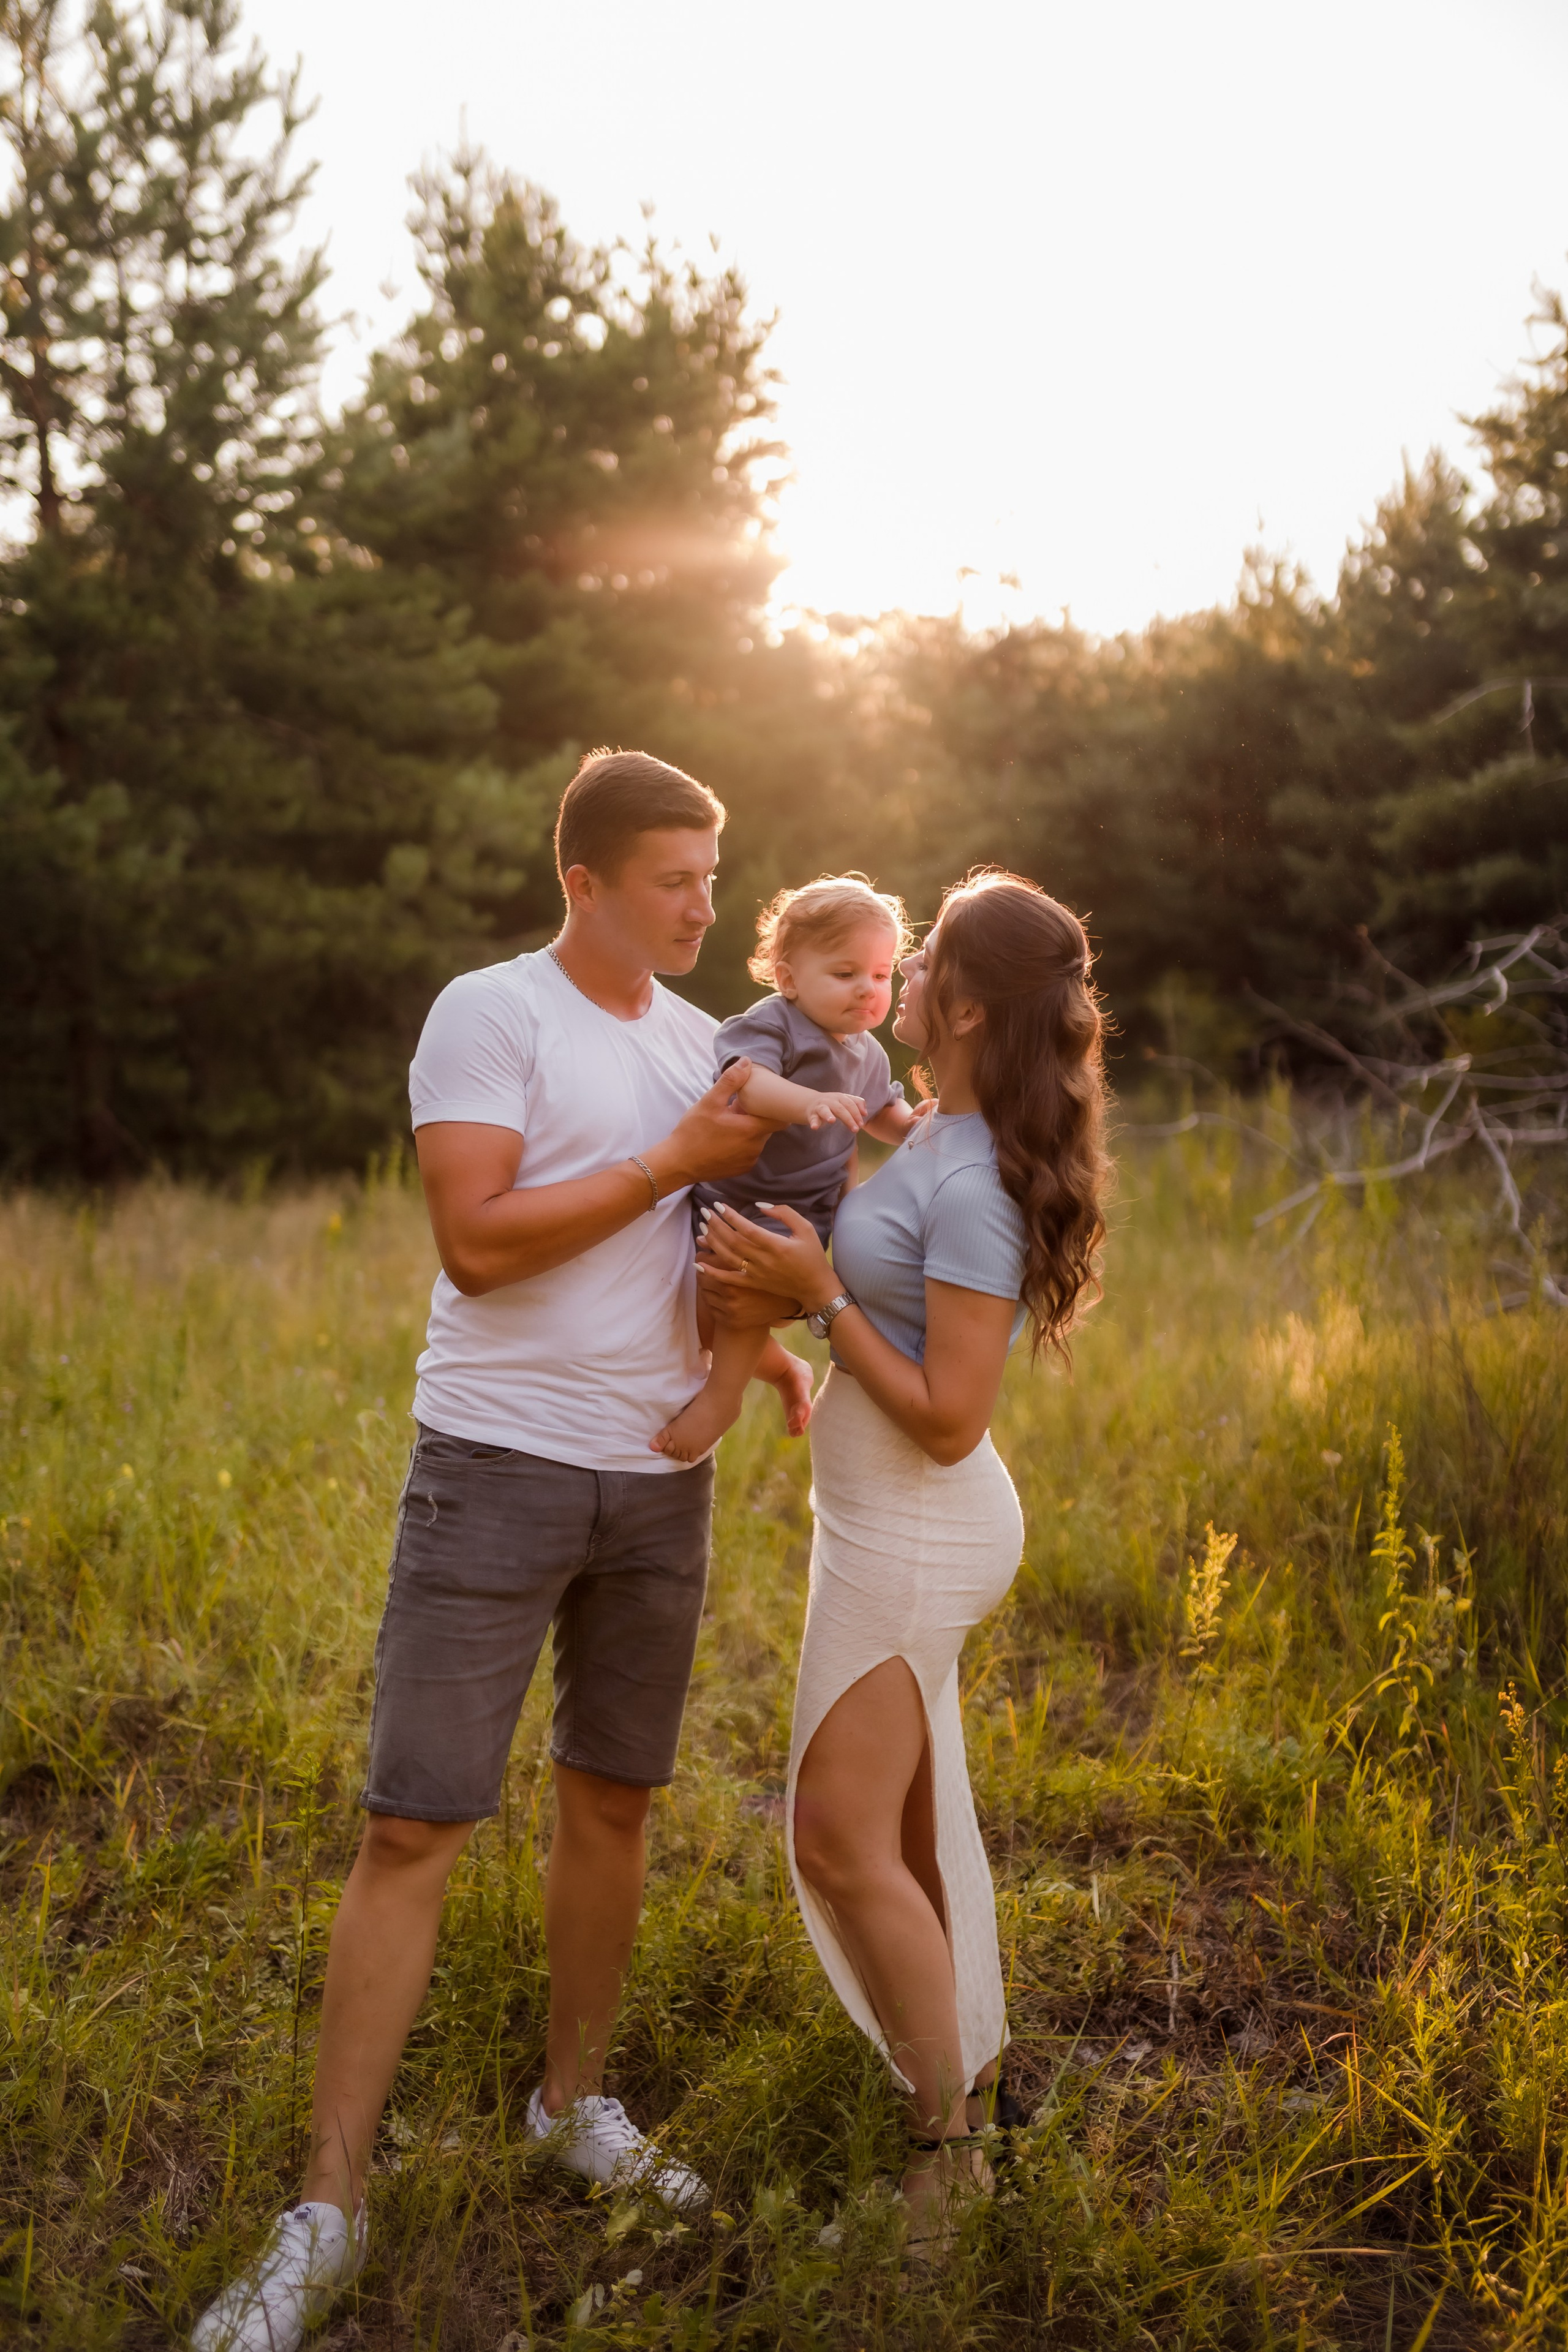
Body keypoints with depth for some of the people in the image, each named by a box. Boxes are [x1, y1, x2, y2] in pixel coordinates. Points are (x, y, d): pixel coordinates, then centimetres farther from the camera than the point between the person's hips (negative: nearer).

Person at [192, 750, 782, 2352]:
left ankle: (574, 2104, 33)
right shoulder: (488, 1015, -9)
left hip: (660, 1476, 6)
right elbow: (478, 1242, -19)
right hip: (498, 1462, -6)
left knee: (610, 1802, 15)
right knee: (413, 1826, -5)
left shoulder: (695, 1037, 11)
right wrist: (676, 1159, -17)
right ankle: (326, 2213, 5)